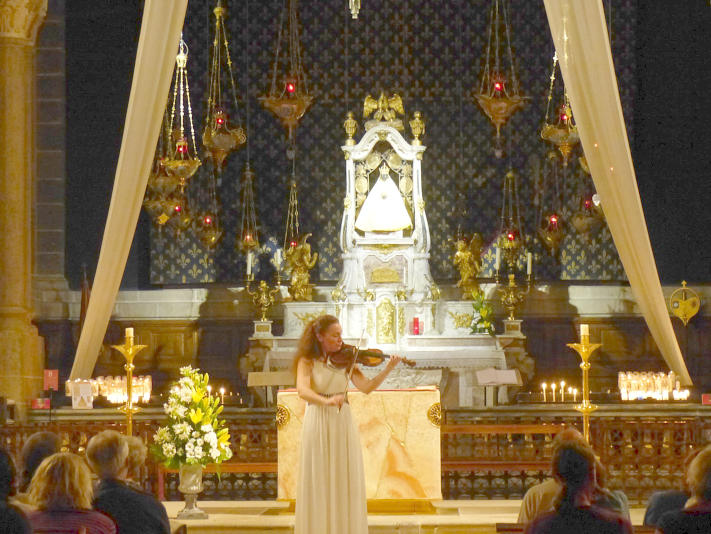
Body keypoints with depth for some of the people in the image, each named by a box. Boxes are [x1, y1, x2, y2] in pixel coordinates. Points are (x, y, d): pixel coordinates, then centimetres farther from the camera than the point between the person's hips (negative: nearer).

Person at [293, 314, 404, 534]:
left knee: (346, 481, 1)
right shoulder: (307, 361, -1)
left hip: (343, 424, 3)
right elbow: (303, 391, -18)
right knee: (318, 485, -2)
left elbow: (366, 386, -3)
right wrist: (326, 401, -35)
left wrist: (388, 369, -16)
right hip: (318, 424, -3)